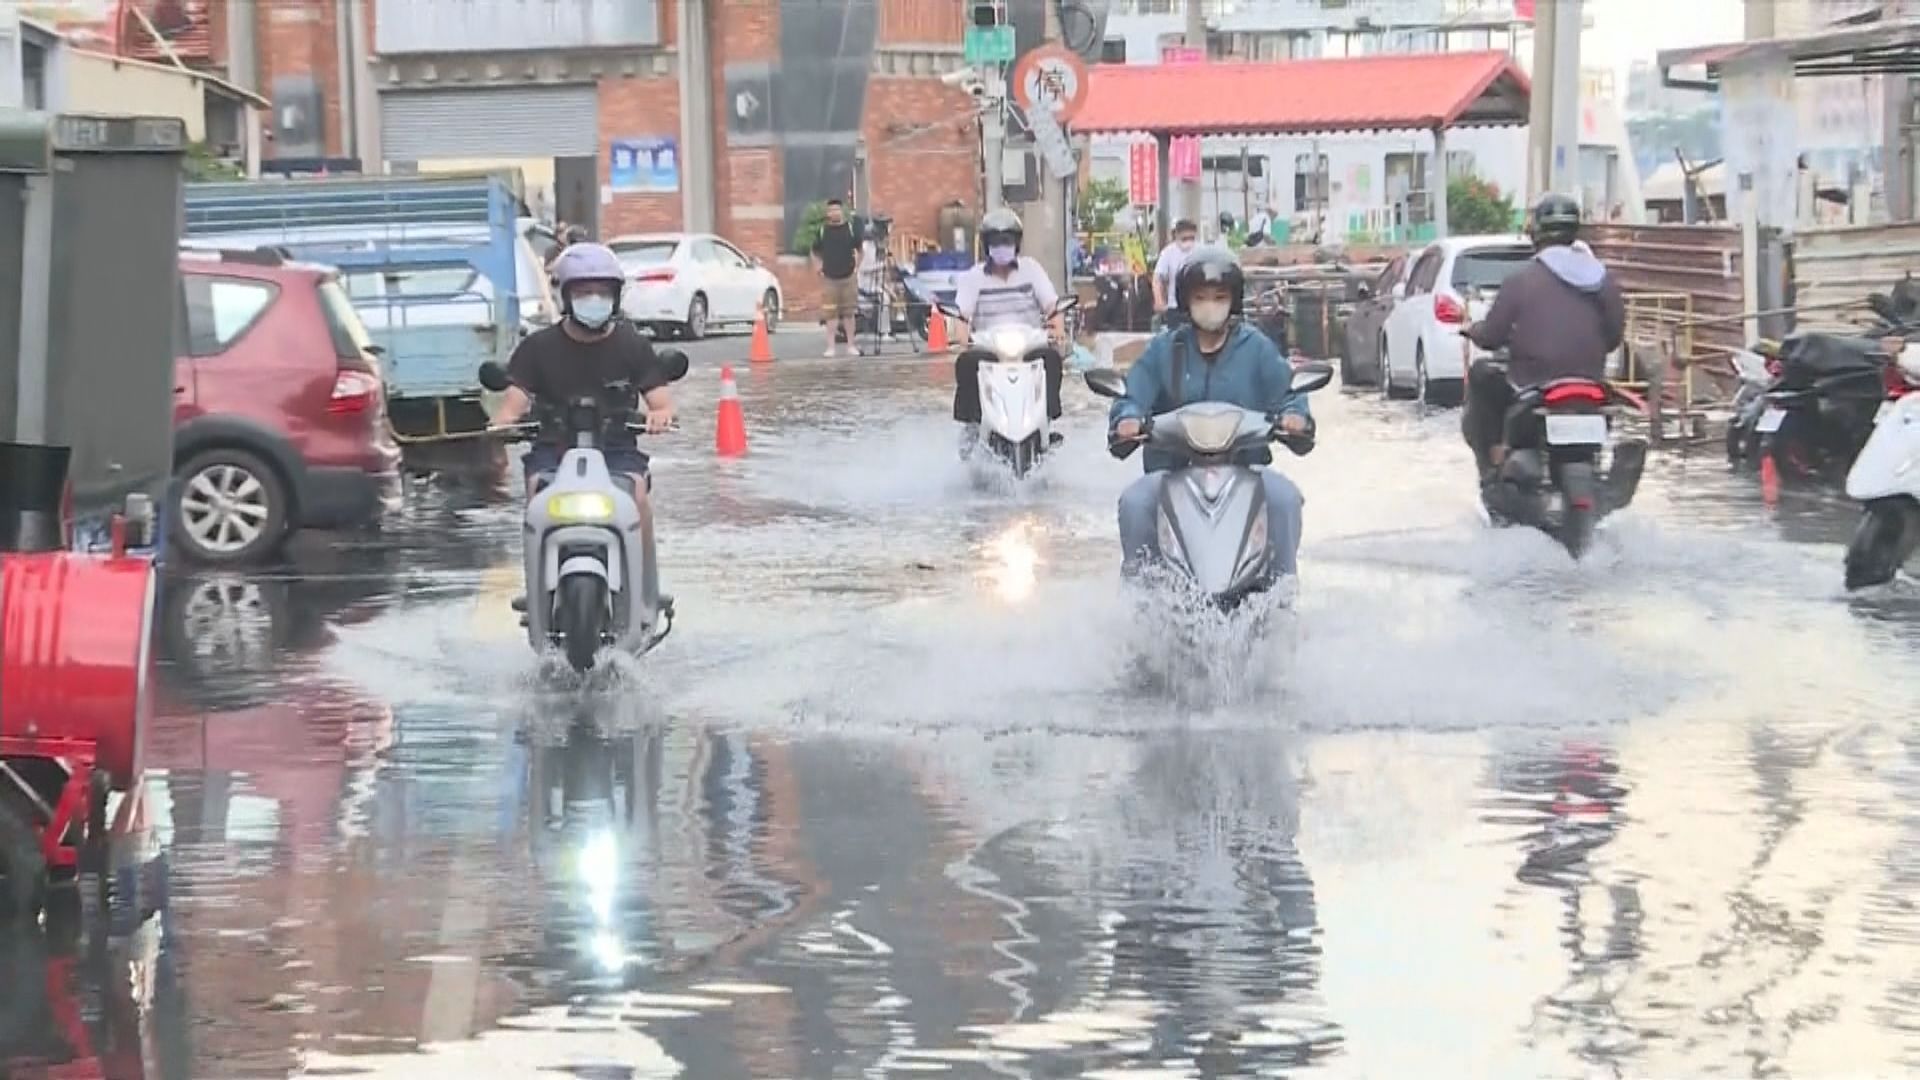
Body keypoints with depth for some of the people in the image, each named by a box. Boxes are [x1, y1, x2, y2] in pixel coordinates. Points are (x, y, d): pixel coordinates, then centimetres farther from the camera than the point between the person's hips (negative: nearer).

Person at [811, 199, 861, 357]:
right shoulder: (823, 230, 3)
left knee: (849, 313, 5)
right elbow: (815, 253, 13)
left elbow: (859, 250, 12)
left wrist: (856, 268, 5)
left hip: (848, 278, 0)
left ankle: (851, 345, 12)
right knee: (831, 314, -3)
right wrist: (819, 270, 3)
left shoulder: (851, 228, 2)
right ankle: (831, 346, 0)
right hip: (829, 278, 0)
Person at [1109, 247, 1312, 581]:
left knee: (1285, 497, -27)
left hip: (1245, 465, 0)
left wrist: (1293, 415, -22)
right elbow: (1135, 393, 0)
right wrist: (1128, 418, -24)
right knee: (1134, 501, -27)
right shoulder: (1164, 350, 9)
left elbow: (1285, 392, 2)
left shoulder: (1257, 349, 8)